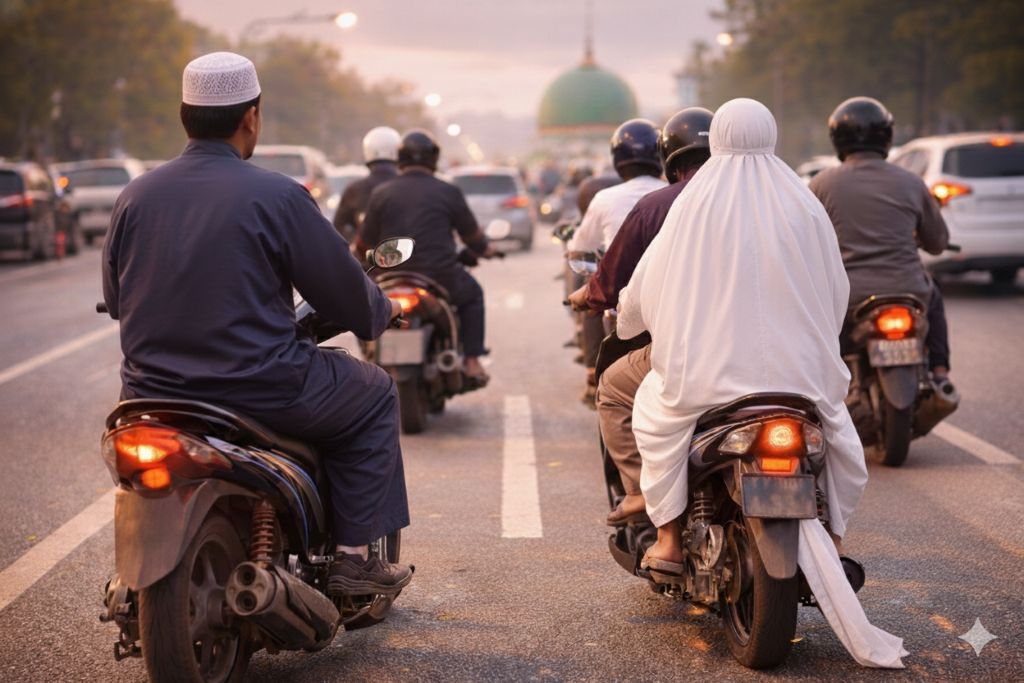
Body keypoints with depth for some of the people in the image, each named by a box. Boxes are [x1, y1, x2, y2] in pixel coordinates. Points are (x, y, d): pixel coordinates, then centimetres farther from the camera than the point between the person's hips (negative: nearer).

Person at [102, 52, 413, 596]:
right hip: (261, 392, -6)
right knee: (374, 395, 17)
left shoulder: (136, 196, 4)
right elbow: (340, 288, -5)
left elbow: (115, 299, 13)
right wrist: (381, 312, 18)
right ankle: (353, 557, 13)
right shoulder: (277, 196, -11)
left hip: (150, 397, 6)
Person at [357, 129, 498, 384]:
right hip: (441, 276, -2)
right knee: (472, 294, 28)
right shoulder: (448, 192, -2)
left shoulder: (380, 194, 2)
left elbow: (365, 241, 7)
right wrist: (484, 249, 31)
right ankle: (472, 361, 17)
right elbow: (471, 233, 8)